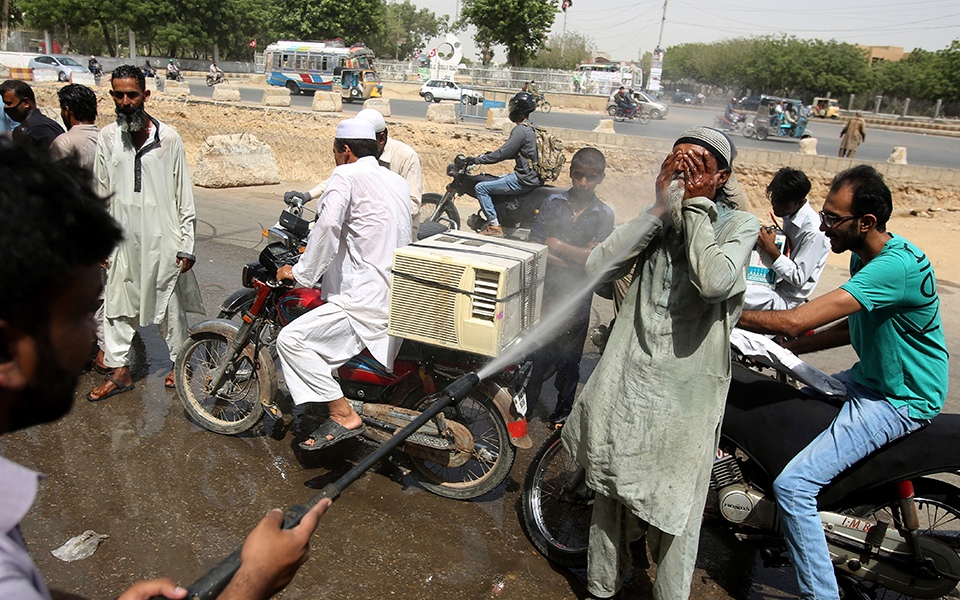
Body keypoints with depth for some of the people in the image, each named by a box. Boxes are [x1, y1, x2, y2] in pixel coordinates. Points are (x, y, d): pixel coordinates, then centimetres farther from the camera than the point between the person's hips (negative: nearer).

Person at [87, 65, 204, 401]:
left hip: (163, 239, -3)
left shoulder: (168, 138, -4)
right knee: (117, 305, 9)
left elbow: (184, 196, -2)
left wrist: (186, 244, -5)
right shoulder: (107, 138, 4)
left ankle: (178, 362, 26)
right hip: (123, 240, 3)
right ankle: (119, 371, 21)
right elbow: (101, 196, 9)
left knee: (170, 305, 8)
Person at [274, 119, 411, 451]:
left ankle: (344, 416, -15)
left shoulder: (345, 176, -7)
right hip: (401, 296, 10)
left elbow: (328, 224, -26)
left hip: (366, 298, -10)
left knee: (291, 339, -14)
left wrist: (302, 271, -14)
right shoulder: (397, 181, 18)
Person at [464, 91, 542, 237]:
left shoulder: (521, 130, -16)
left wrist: (477, 160, -13)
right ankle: (502, 220, 30)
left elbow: (503, 153, -20)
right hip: (534, 177, 10)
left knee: (481, 187, -9)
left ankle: (494, 226, -11)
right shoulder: (532, 129, 15)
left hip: (524, 180, -10)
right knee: (492, 181, 29)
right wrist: (490, 155, 24)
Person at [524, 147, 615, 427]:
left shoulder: (604, 215, 1)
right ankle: (526, 406, 23)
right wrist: (578, 256, -11)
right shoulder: (552, 203, 3)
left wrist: (558, 245, -9)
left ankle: (564, 407, 29)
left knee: (569, 358, 11)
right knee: (534, 353, 6)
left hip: (577, 298, 0)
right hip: (545, 291, 1)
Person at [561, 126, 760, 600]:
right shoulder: (655, 222, 6)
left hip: (686, 389, -4)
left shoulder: (738, 225, -5)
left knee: (672, 509, 8)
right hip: (628, 380, 5)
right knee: (612, 494, 20)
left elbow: (715, 281, -27)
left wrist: (694, 206, -16)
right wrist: (658, 209, -12)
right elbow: (597, 267, -10)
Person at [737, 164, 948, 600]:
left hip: (900, 401, -10)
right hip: (869, 378, 10)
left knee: (793, 485, -19)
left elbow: (795, 321, -36)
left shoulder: (898, 265, -30)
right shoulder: (863, 256, 2)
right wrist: (789, 349, 6)